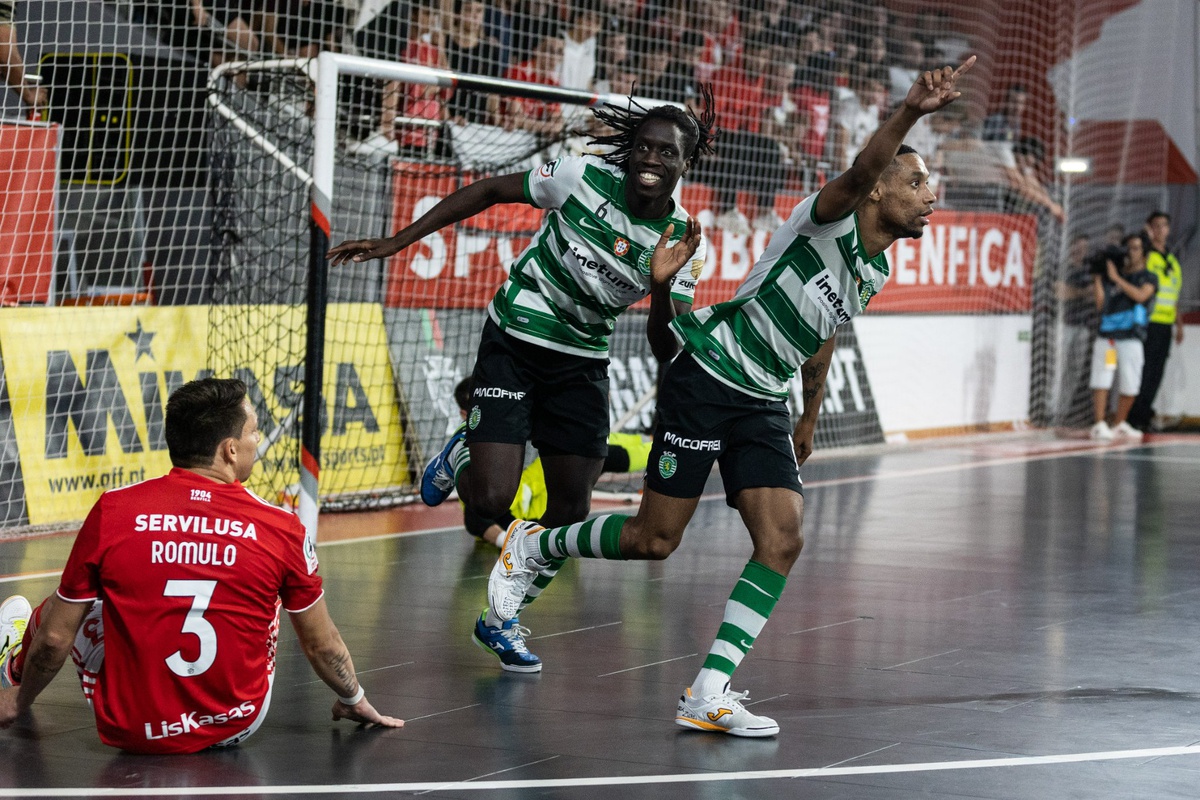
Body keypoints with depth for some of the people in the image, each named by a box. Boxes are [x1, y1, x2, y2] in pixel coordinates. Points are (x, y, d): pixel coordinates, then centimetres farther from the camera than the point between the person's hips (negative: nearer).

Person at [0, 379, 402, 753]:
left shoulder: (112, 511, -12)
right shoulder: (281, 529, -11)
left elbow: (56, 639, -4)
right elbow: (323, 646, 3)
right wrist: (355, 701, 23)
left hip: (130, 730, 0)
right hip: (236, 728, 0)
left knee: (68, 608, 24)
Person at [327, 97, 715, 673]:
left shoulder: (685, 244, -11)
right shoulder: (584, 178, -18)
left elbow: (665, 350, -13)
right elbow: (489, 192, -5)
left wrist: (661, 285, -34)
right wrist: (395, 243, -7)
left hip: (582, 362, 3)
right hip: (513, 340, -3)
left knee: (571, 510, 1)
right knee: (490, 499, -15)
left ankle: (501, 619, 23)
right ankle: (463, 456, 22)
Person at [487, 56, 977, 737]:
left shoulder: (875, 270, 10)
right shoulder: (829, 221, -14)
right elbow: (857, 175, -38)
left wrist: (810, 419, 32)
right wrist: (909, 114, -54)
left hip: (764, 406, 7)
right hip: (706, 380, -7)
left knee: (782, 541, -11)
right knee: (654, 540, -2)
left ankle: (709, 693, -10)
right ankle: (533, 545, 26)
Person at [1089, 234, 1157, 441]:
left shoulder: (1149, 277, 8)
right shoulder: (1110, 274, 15)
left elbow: (1140, 295, -12)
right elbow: (1100, 303, 9)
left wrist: (1116, 278, -10)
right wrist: (1097, 278, 3)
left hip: (1131, 338, -1)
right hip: (1106, 336, 1)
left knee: (1129, 386, 1)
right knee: (1101, 379, -10)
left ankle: (1119, 424, 18)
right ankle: (1100, 425, -12)